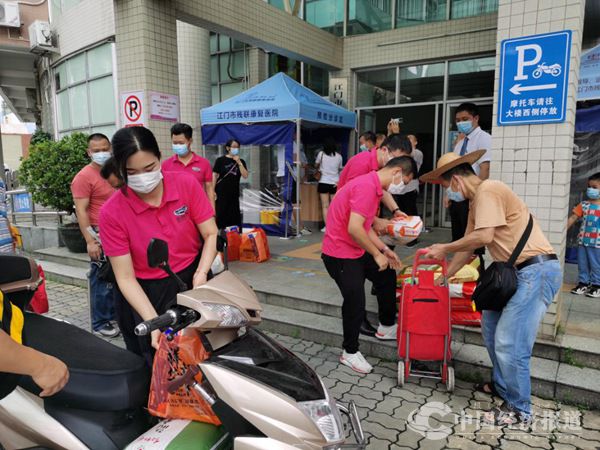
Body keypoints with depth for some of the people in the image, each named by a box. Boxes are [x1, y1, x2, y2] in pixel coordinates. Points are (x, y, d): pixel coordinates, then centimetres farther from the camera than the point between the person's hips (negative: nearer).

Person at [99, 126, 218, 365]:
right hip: (144, 295, -1)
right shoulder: (112, 212, -14)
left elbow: (211, 235, -5)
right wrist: (154, 322, -24)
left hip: (191, 280, 1)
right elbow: (126, 278, -14)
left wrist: (201, 274, -22)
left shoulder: (186, 184, -10)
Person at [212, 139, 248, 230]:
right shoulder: (220, 160, 0)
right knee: (220, 214, -3)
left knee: (234, 216, 5)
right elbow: (214, 176, -2)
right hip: (221, 193, -3)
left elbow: (245, 176, -2)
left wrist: (239, 163, -11)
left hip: (234, 193, 4)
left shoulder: (241, 161, 10)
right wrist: (212, 190, -9)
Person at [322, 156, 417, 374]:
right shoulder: (366, 186, -25)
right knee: (355, 303, -6)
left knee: (387, 276, 21)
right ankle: (350, 352, 16)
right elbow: (354, 228, -31)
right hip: (340, 254, -11)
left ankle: (386, 327, 39)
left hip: (357, 250, 11)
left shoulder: (374, 186, 9)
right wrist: (377, 254, -19)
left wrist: (385, 249, 10)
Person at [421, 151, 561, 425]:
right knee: (491, 325, 18)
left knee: (509, 345, -6)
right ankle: (501, 385, 35)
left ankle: (519, 409, 13)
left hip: (536, 270, -10)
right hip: (520, 271, 10)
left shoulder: (487, 190, -13)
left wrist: (444, 249, -9)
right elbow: (468, 247, 22)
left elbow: (483, 237, -23)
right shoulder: (477, 201, 18)